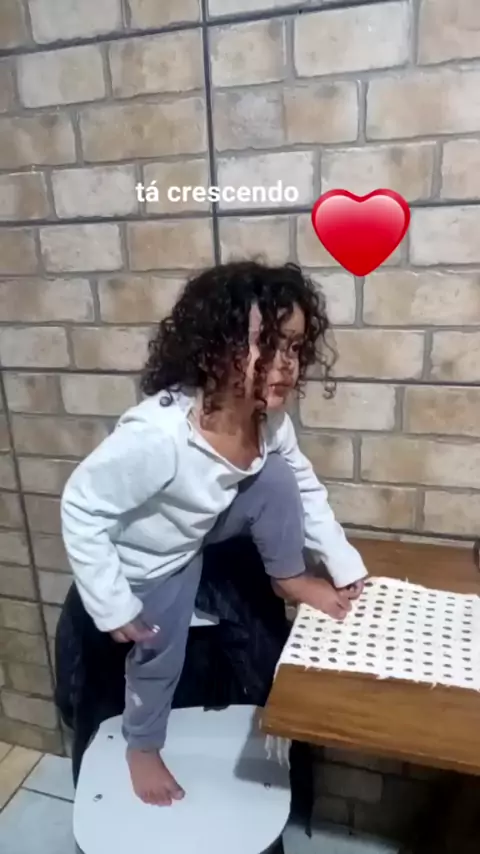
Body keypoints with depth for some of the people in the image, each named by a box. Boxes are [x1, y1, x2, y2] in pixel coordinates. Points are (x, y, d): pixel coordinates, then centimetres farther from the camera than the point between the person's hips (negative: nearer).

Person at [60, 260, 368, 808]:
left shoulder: (269, 419, -21)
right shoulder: (156, 435, -42)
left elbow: (305, 488, -4)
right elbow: (81, 509, -30)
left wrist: (345, 565, -5)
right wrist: (111, 605, -24)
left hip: (203, 528, 5)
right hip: (147, 560, -4)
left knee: (277, 477, -15)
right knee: (160, 653, 8)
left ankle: (290, 580, 11)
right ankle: (142, 747, 42)